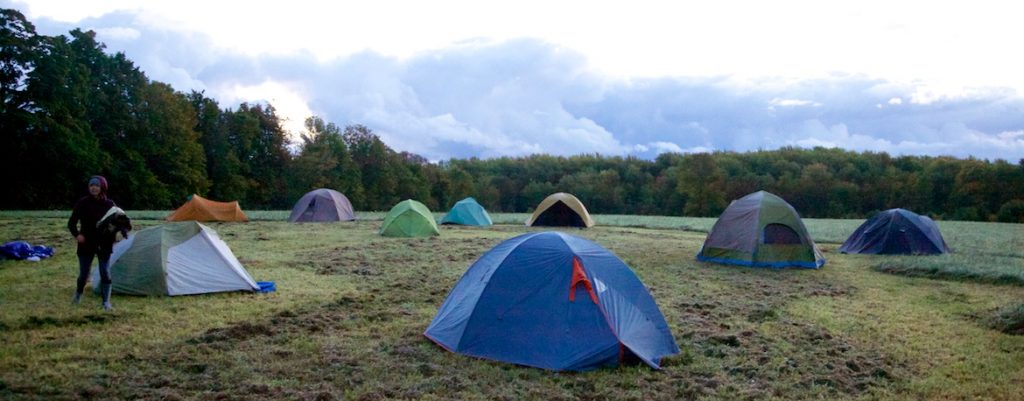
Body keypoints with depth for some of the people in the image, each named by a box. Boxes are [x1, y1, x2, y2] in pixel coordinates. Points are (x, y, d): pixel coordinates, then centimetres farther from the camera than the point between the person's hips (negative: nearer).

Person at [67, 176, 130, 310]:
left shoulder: (109, 204, -1)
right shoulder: (83, 203, -5)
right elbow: (72, 222, -2)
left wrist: (122, 229, -15)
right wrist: (76, 234, -19)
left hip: (104, 245, 1)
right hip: (86, 244, -1)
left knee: (105, 273, -2)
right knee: (83, 273, 9)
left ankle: (106, 302, 6)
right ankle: (78, 293, 40)